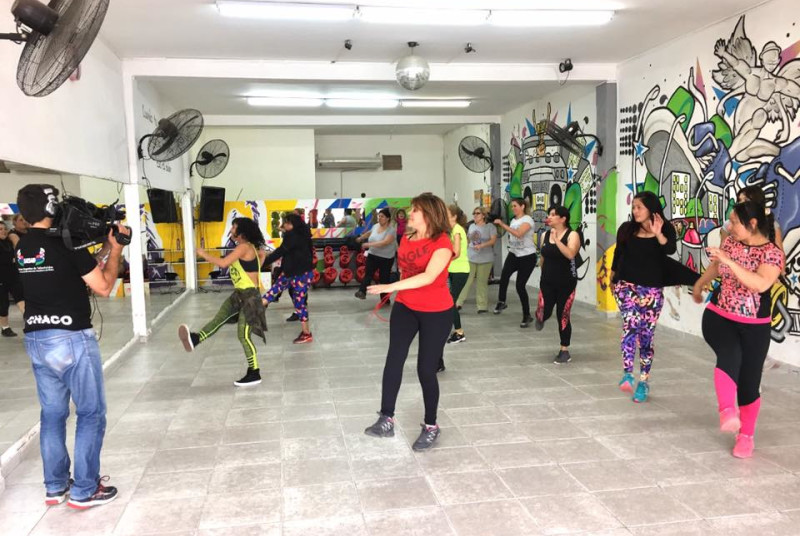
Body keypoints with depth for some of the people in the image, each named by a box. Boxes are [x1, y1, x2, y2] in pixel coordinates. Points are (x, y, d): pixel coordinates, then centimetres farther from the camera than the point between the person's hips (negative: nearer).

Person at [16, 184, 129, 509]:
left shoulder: (21, 247, 8)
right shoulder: (67, 242, -14)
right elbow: (104, 287, -11)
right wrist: (115, 249, -1)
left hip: (36, 340, 8)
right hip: (71, 339, -7)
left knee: (52, 413, 16)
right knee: (91, 414, 4)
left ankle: (55, 486, 25)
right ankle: (84, 490, 9)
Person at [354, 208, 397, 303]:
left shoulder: (391, 230, -18)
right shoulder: (375, 226, 3)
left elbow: (385, 242, -32)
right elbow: (369, 233, 25)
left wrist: (369, 244, -35)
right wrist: (361, 238, 36)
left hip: (386, 258, -5)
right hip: (372, 255, 5)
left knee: (384, 279, 4)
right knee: (368, 273, -10)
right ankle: (362, 291, -19)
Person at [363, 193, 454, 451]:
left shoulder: (442, 243, -17)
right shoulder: (406, 240, 6)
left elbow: (429, 277, -30)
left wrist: (391, 287, -34)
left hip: (436, 313, -5)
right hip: (405, 308, 6)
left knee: (426, 369, 0)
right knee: (394, 359, -10)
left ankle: (431, 426, 18)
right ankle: (386, 419, -3)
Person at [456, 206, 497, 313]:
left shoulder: (490, 226, -1)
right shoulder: (472, 226, 14)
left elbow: (493, 240, -12)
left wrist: (481, 245, -25)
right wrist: (466, 250, 10)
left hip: (485, 259, -3)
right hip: (470, 258, 4)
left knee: (482, 282, 1)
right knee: (466, 280, -4)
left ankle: (483, 306, 9)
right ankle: (458, 303, -1)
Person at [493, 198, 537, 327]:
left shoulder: (527, 220, -13)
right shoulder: (513, 220, 11)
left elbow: (519, 234, -32)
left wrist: (502, 224, -33)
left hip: (527, 257, -6)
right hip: (513, 255, 6)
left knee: (520, 286, -6)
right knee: (504, 275, -24)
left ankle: (527, 316, 10)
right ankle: (501, 302, -10)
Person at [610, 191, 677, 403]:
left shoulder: (666, 229, -2)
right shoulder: (626, 228, 2)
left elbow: (671, 250, -21)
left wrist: (658, 234, -38)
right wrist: (613, 276, 23)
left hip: (652, 288, 0)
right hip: (626, 284, 0)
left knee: (646, 335, 5)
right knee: (631, 324, -22)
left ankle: (643, 382, 15)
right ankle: (628, 374, -27)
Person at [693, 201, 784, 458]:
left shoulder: (772, 252, -14)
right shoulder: (731, 242, 1)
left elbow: (761, 284, -32)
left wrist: (728, 261, -36)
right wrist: (699, 285, 37)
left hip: (754, 326, -3)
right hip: (718, 317, 3)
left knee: (749, 383, 4)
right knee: (730, 356, -31)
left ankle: (746, 436, 23)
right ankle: (727, 412, -38)